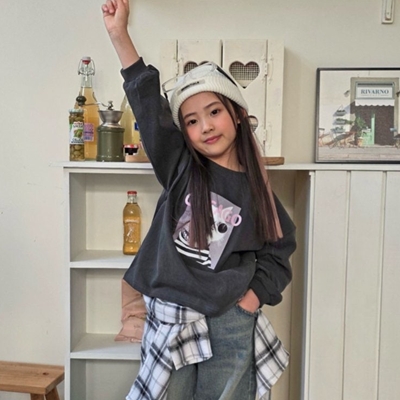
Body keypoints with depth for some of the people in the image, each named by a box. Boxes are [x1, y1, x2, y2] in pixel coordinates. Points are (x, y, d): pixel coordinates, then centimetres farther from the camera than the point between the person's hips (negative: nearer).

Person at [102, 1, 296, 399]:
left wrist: (256, 293, -7)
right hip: (169, 317, 0)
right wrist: (119, 33, -17)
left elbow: (278, 252, 8)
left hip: (232, 323, 0)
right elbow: (148, 102, -11)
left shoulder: (256, 189, 0)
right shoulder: (180, 169, -2)